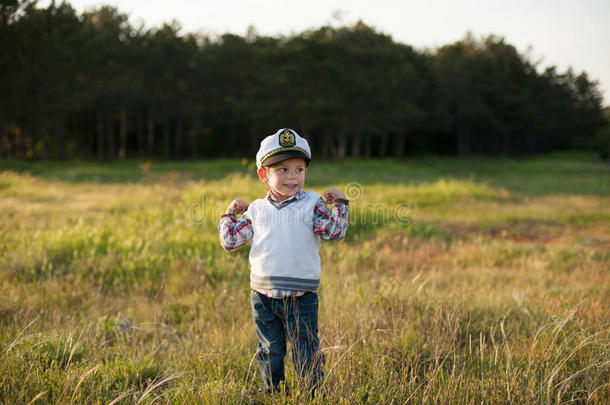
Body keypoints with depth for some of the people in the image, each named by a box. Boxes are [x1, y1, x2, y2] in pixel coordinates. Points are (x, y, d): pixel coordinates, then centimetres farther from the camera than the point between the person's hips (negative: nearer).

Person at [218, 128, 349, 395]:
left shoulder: (312, 205, 0)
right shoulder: (256, 210, 5)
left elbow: (334, 232, -10)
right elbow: (230, 242, 10)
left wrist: (339, 204, -14)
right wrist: (230, 214, 9)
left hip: (301, 297, -2)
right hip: (263, 297, 3)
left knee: (307, 353, 3)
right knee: (270, 351, 16)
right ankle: (272, 395, 31)